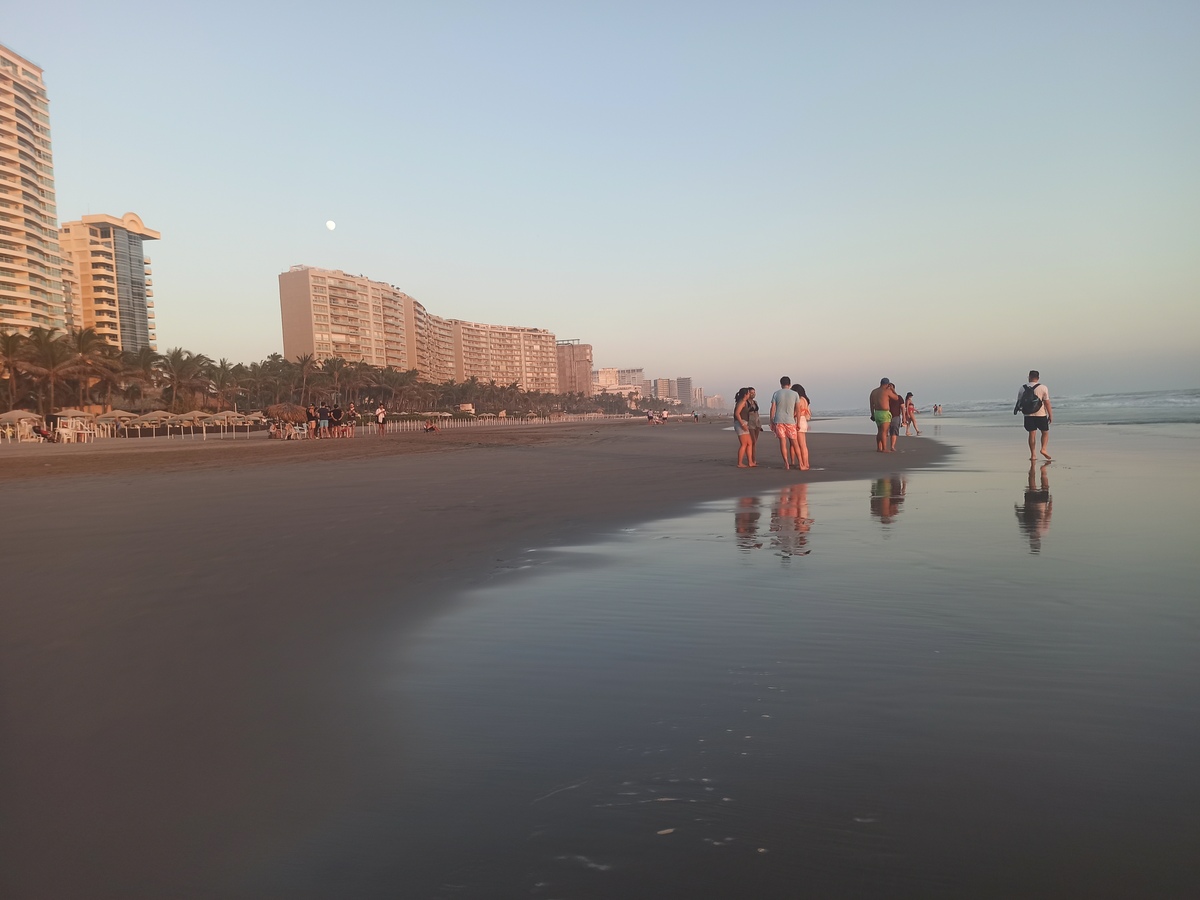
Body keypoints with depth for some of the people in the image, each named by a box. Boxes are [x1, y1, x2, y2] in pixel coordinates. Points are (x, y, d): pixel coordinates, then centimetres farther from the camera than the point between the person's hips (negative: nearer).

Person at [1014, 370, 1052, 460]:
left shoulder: (1023, 388, 2)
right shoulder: (1043, 388, -7)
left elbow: (1019, 401, 12)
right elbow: (1047, 403, -7)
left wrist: (1015, 410, 30)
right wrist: (1050, 415, 0)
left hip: (1028, 415, 3)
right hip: (1041, 415, -3)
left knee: (1032, 434, 6)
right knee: (1045, 433, 11)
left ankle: (1033, 454, 5)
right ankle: (1043, 449, -7)